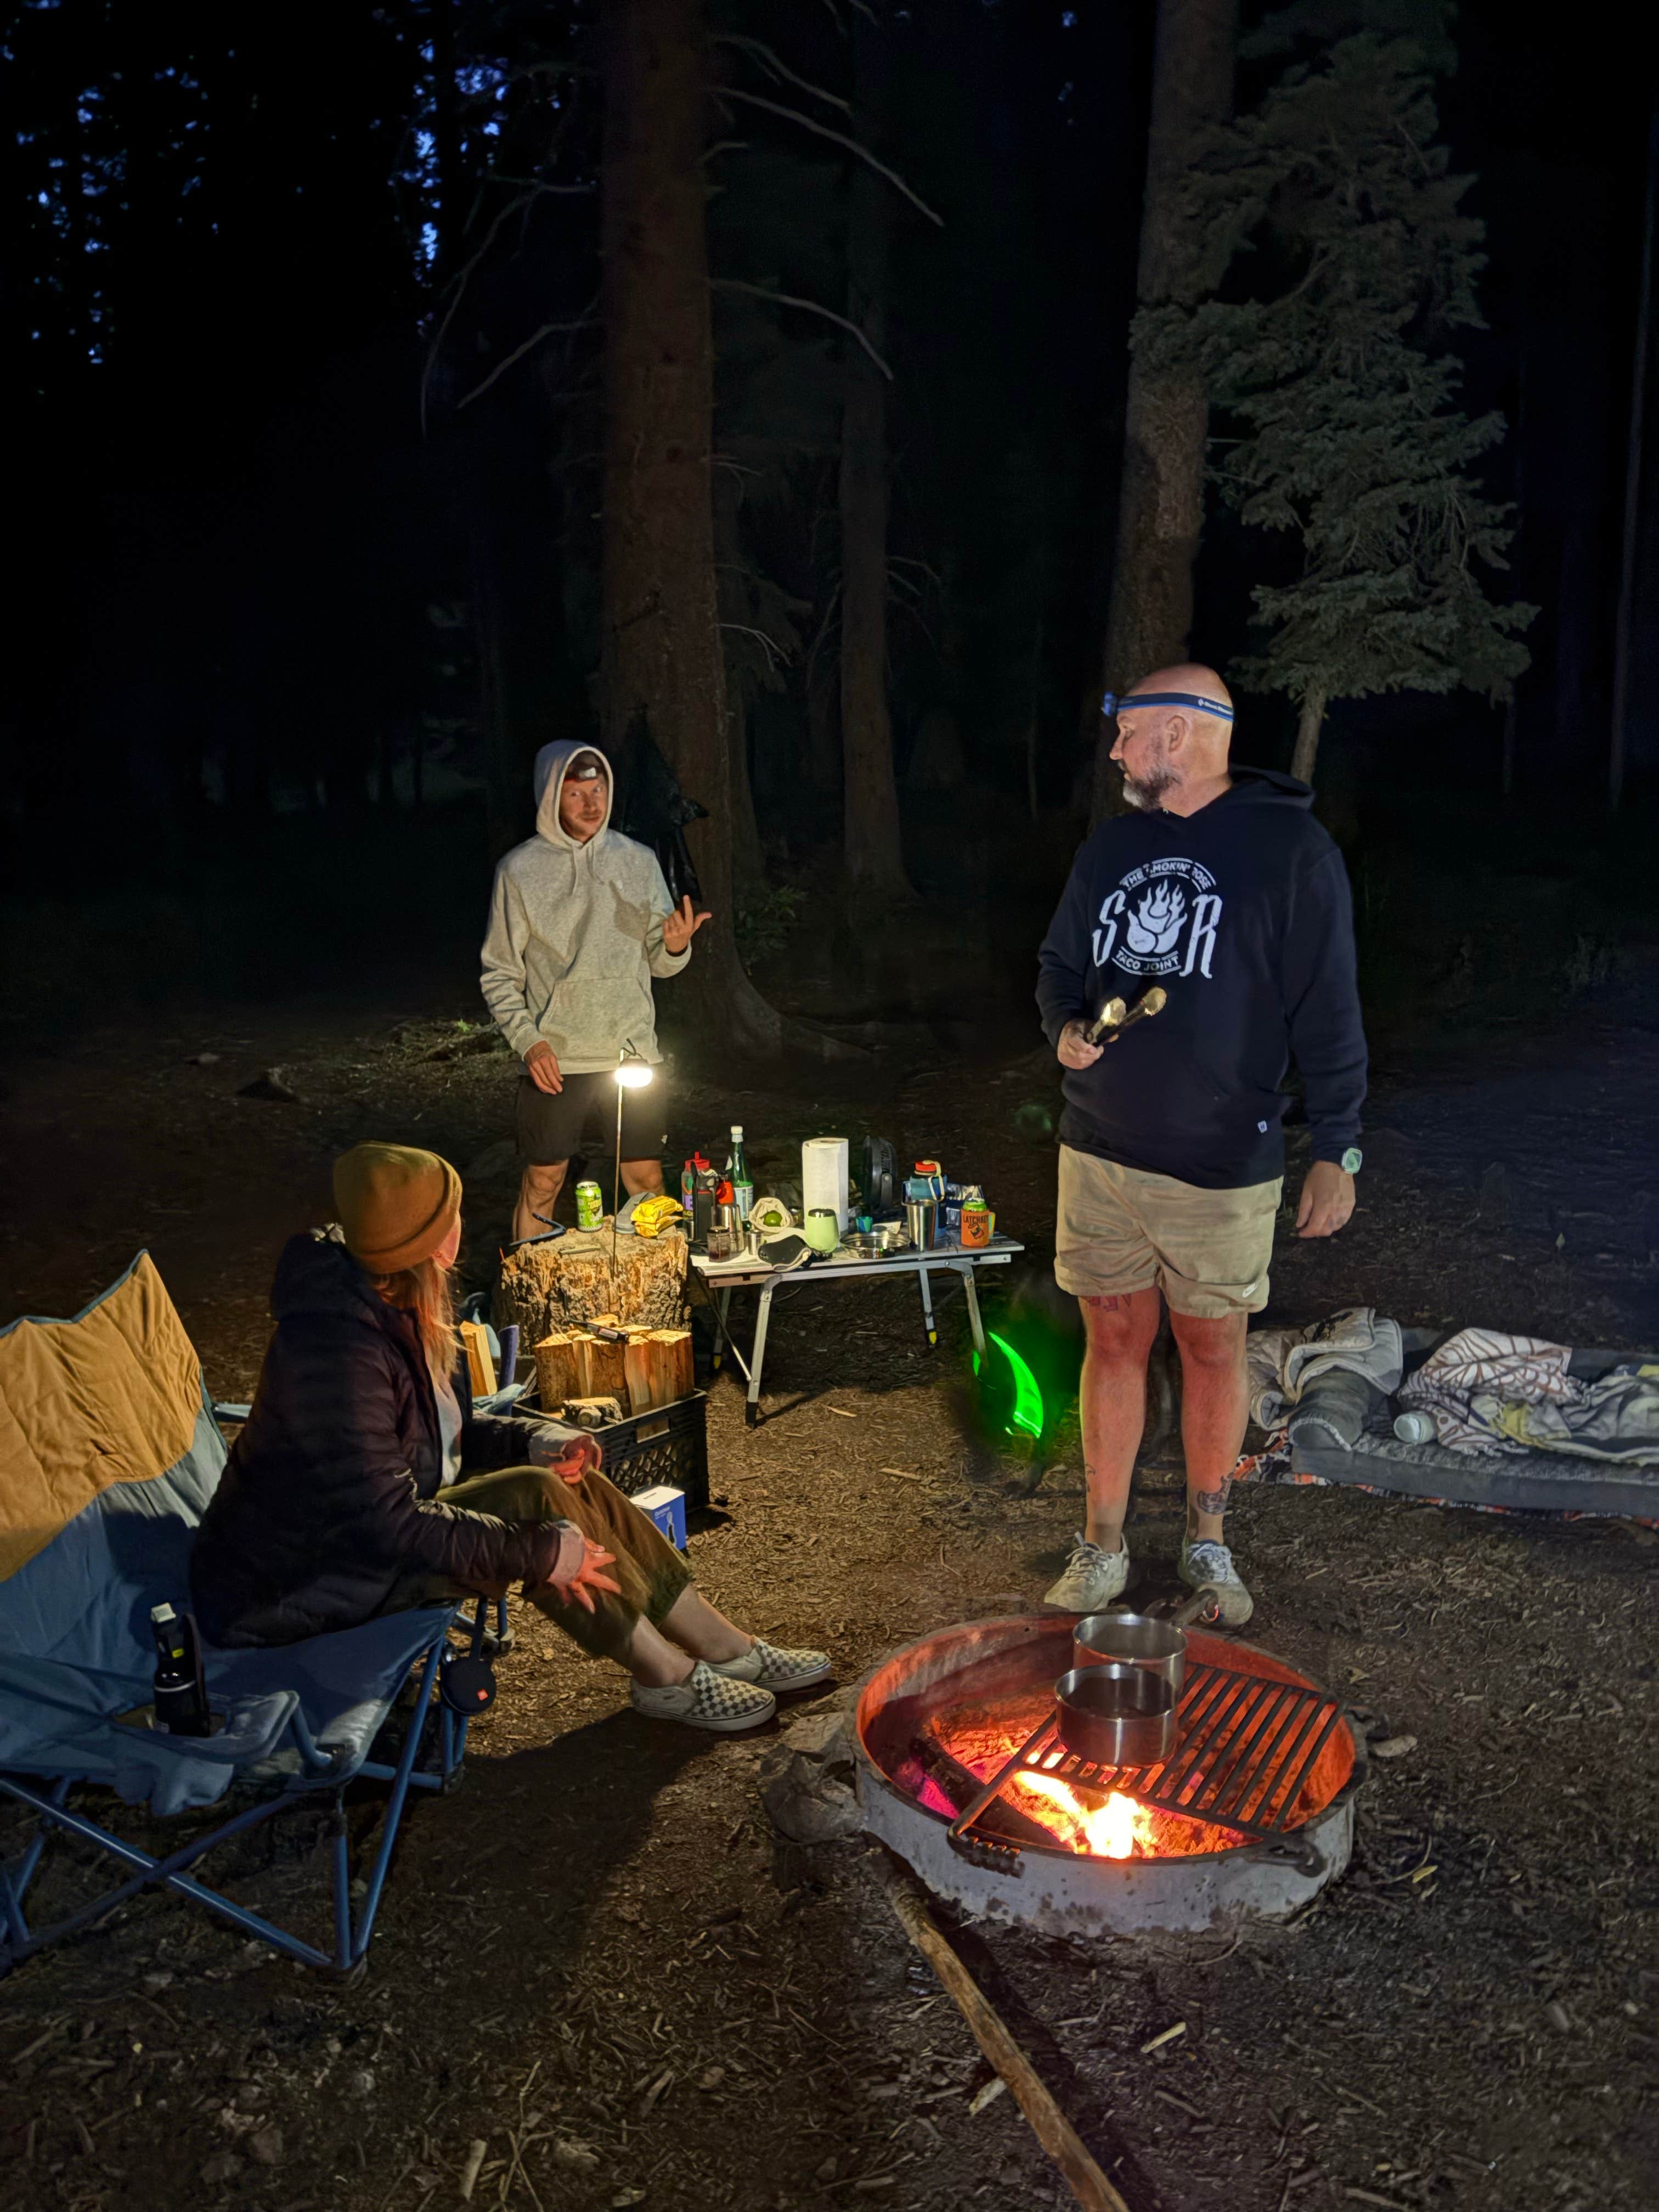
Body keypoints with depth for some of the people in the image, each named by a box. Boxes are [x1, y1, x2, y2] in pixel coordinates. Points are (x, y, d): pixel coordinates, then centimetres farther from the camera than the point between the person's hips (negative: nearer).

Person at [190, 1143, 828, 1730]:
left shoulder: (391, 1306, 2)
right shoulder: (338, 1348, -30)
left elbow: (446, 1433, 14)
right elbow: (381, 1520, -32)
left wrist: (533, 1440, -5)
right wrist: (537, 1551, -28)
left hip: (353, 1529, 10)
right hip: (285, 1589, -9)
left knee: (571, 1484, -5)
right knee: (533, 1499, -23)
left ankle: (728, 1649, 3)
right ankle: (669, 1679, -8)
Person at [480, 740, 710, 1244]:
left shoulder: (638, 861, 5)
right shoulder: (520, 870, -2)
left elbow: (659, 963, 9)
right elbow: (499, 973, 1)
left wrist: (676, 947, -14)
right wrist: (528, 1041, -11)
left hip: (632, 1052, 2)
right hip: (554, 1061, -2)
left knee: (646, 1178, 7)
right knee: (543, 1182, 5)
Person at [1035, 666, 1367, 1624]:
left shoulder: (1291, 848, -9)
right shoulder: (1114, 844, 8)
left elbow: (1328, 1014, -9)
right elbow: (1060, 963, 18)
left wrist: (1338, 1151, -9)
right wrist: (1066, 1028, -4)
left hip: (1222, 1166, -4)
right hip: (1099, 1152, 4)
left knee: (1214, 1347, 10)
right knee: (1114, 1341, 11)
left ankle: (1208, 1542, 29)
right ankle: (1103, 1547, 24)